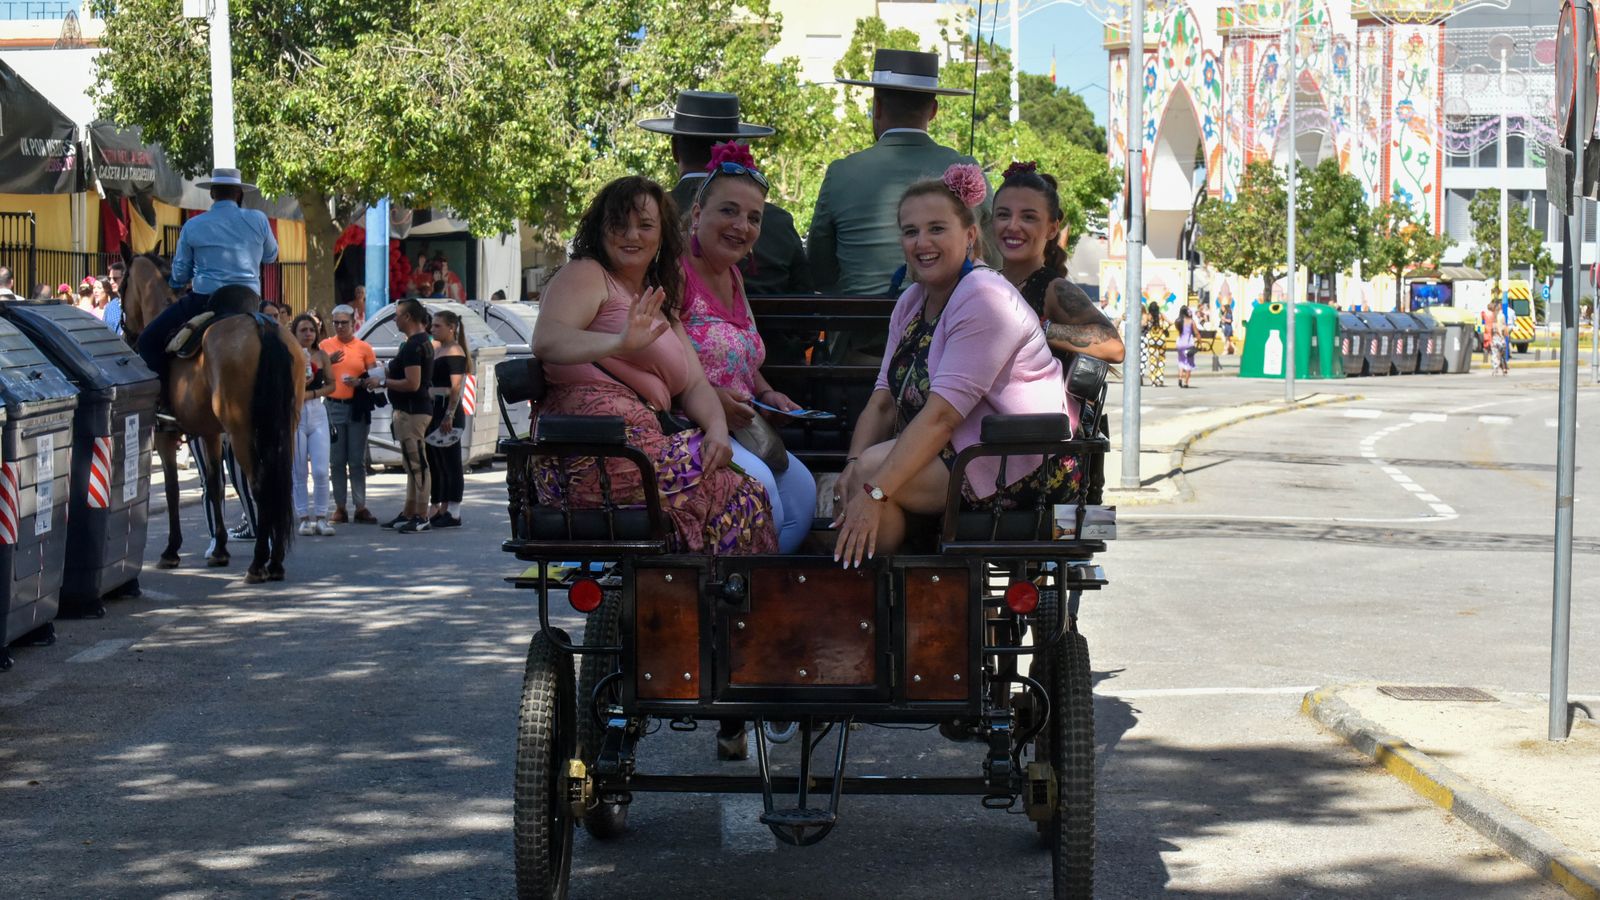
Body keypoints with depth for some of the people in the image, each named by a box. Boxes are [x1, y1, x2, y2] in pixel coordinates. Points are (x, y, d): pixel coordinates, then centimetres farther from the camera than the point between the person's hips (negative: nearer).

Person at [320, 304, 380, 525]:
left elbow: (374, 378, 4)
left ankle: (360, 507, 3)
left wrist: (360, 382, -15)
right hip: (333, 407, 1)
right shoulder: (325, 346, 7)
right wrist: (328, 362, -13)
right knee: (336, 461, 3)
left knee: (357, 461, 1)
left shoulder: (364, 348, 5)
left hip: (357, 408, -1)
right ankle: (340, 507, 7)